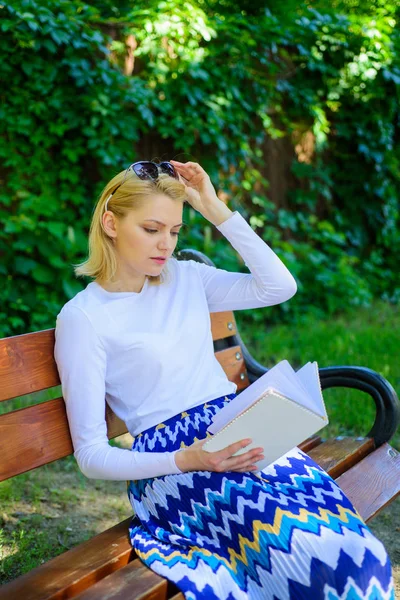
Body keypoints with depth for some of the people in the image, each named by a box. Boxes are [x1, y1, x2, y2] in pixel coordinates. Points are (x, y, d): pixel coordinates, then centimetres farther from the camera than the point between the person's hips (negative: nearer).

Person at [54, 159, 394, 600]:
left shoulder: (185, 278, 13)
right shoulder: (82, 316, -3)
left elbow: (280, 286, 7)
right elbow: (91, 455, -5)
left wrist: (217, 211, 3)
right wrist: (185, 460, -21)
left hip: (239, 435, 5)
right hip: (171, 461, -5)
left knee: (358, 549, -23)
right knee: (325, 551, -29)